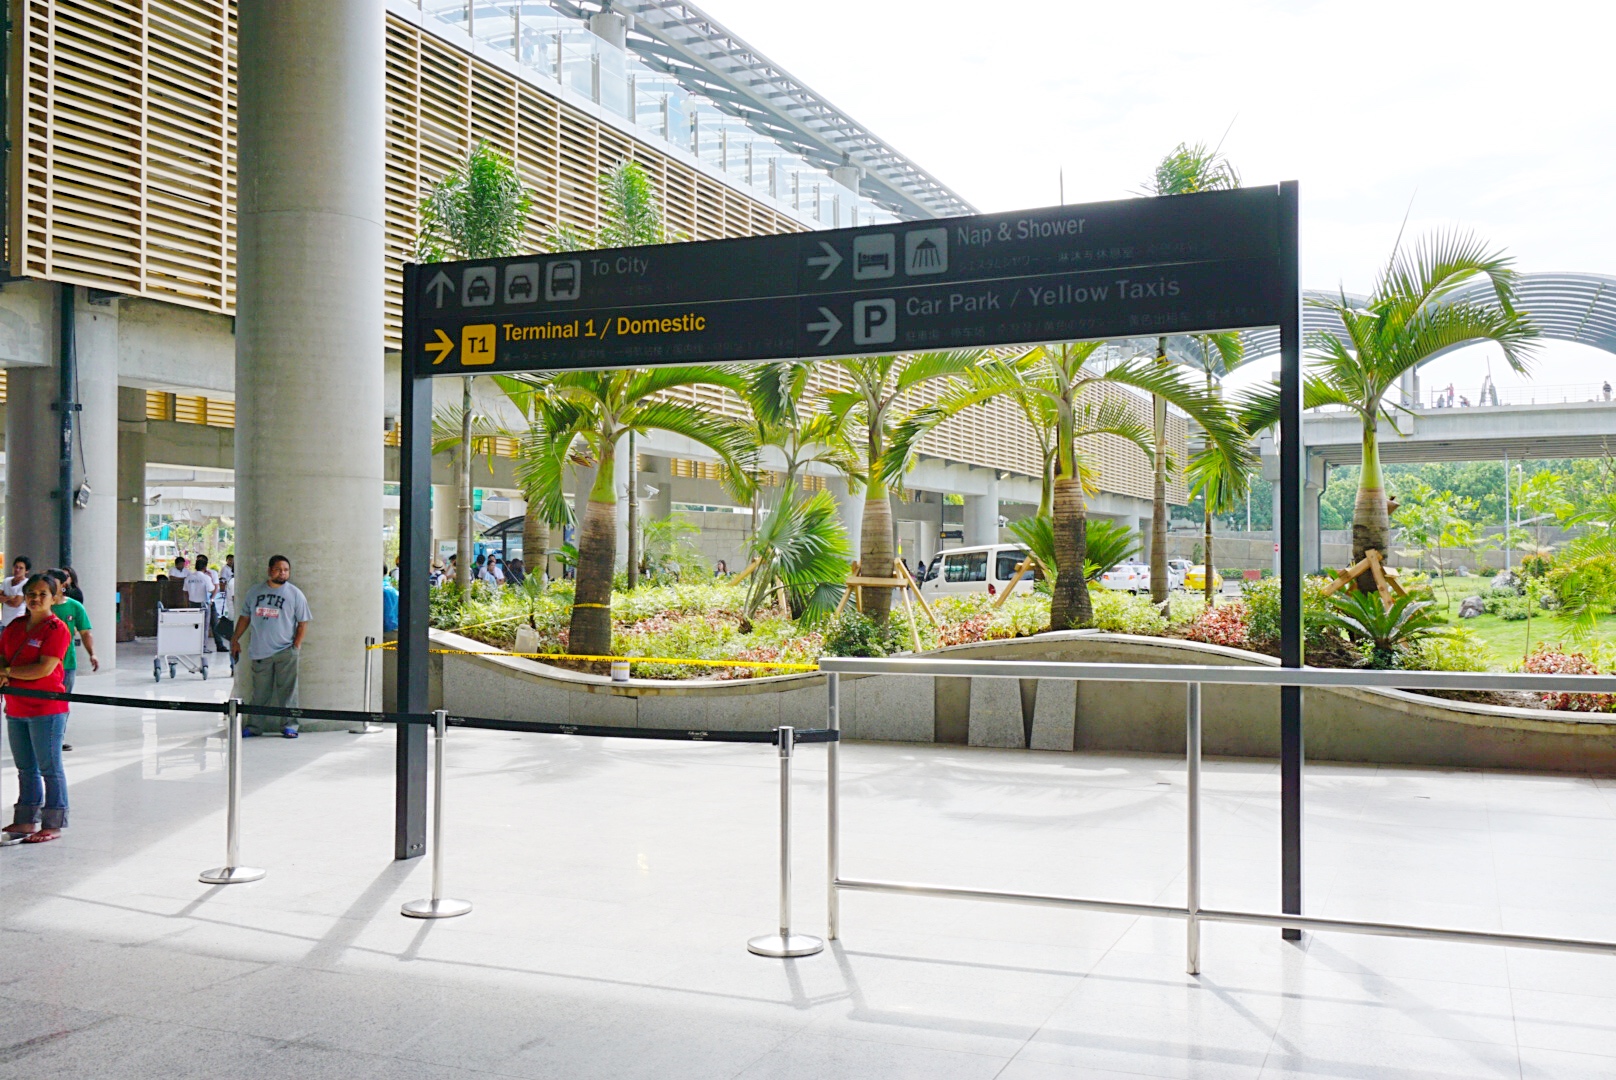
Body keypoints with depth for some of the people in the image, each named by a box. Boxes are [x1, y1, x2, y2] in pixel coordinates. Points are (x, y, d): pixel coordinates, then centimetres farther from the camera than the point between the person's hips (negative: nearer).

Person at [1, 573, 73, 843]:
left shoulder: (56, 629, -11)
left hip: (46, 710, -8)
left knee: (49, 768, -1)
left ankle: (53, 825, 6)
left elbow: (45, 668, -19)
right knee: (25, 768, 17)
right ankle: (26, 820, 28)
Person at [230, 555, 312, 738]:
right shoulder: (254, 592, 10)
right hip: (260, 652, 2)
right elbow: (244, 617, 18)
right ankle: (253, 726, 16)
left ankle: (290, 725, 4)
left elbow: (303, 622, 3)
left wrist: (296, 646, -3)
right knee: (259, 692, 7)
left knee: (287, 691, -3)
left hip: (285, 652, -2)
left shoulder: (295, 594, 2)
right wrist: (235, 640, 15)